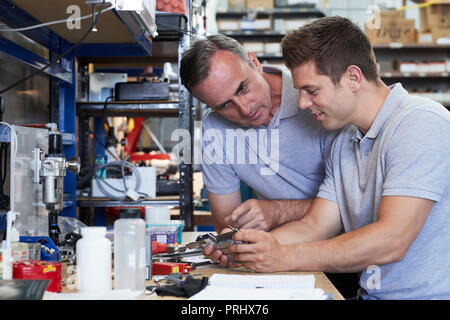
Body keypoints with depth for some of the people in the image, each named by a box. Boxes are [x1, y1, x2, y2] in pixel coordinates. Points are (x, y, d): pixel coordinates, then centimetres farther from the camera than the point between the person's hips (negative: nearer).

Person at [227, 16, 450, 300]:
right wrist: (248, 245, -7)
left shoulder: (420, 125, -15)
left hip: (426, 294, -6)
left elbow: (391, 241, -22)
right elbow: (315, 226, 8)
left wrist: (285, 258, -21)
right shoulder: (344, 142, 12)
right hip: (369, 293, 6)